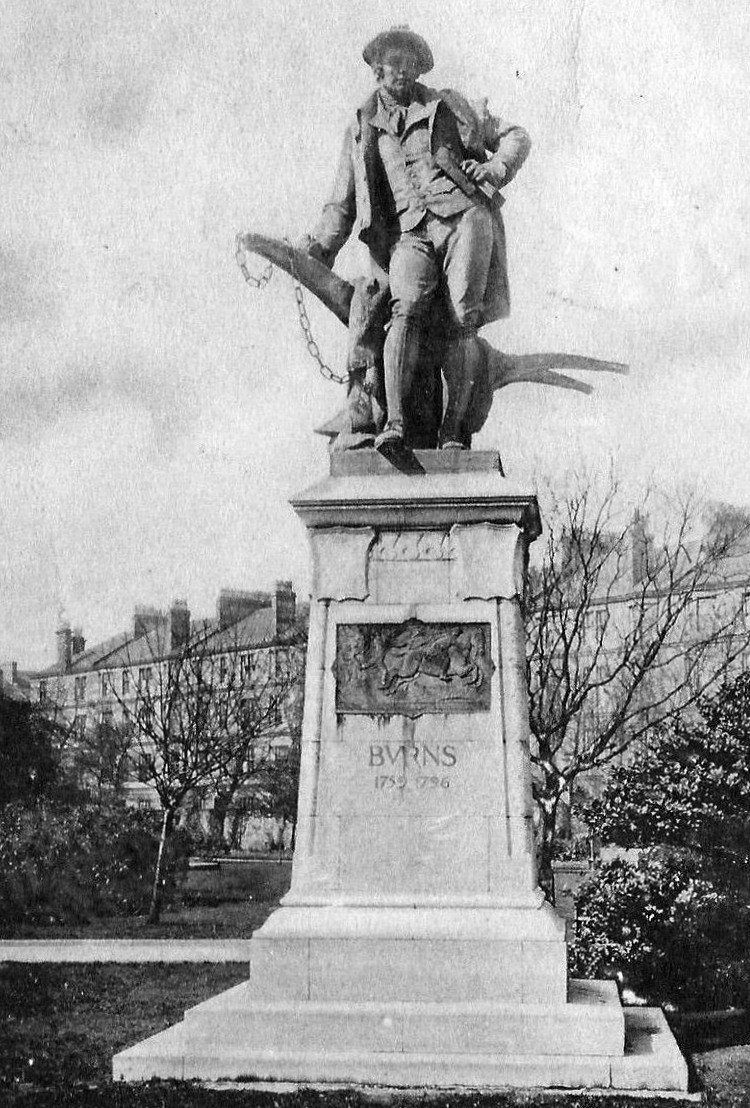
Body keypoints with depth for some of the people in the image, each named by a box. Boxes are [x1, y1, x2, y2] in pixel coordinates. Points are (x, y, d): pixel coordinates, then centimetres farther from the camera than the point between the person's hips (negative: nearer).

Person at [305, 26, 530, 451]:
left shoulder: (447, 106, 21)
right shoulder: (361, 132, 24)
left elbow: (516, 136, 21)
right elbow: (342, 206, 26)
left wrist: (496, 167, 0)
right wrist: (316, 257, 13)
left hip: (464, 216, 0)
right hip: (409, 234, 1)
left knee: (462, 321, -17)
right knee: (408, 311, -26)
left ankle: (453, 430, -17)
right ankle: (394, 423, -35)